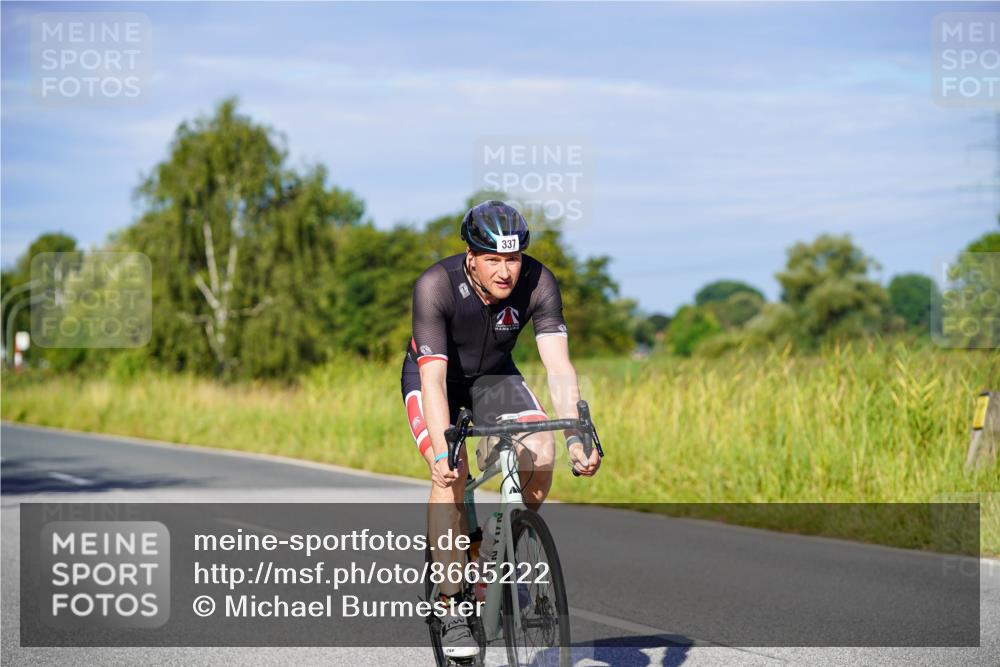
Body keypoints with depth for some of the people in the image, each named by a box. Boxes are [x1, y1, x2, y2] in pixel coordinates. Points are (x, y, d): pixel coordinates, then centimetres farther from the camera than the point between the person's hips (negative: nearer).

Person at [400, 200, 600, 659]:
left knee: (540, 452, -23)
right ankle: (451, 607, -16)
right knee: (452, 474, -25)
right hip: (432, 376, -3)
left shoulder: (537, 282, -26)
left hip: (493, 375, 3)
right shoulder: (436, 286, -33)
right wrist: (442, 450, -50)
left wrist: (576, 436, -43)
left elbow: (558, 367, -29)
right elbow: (434, 377, -38)